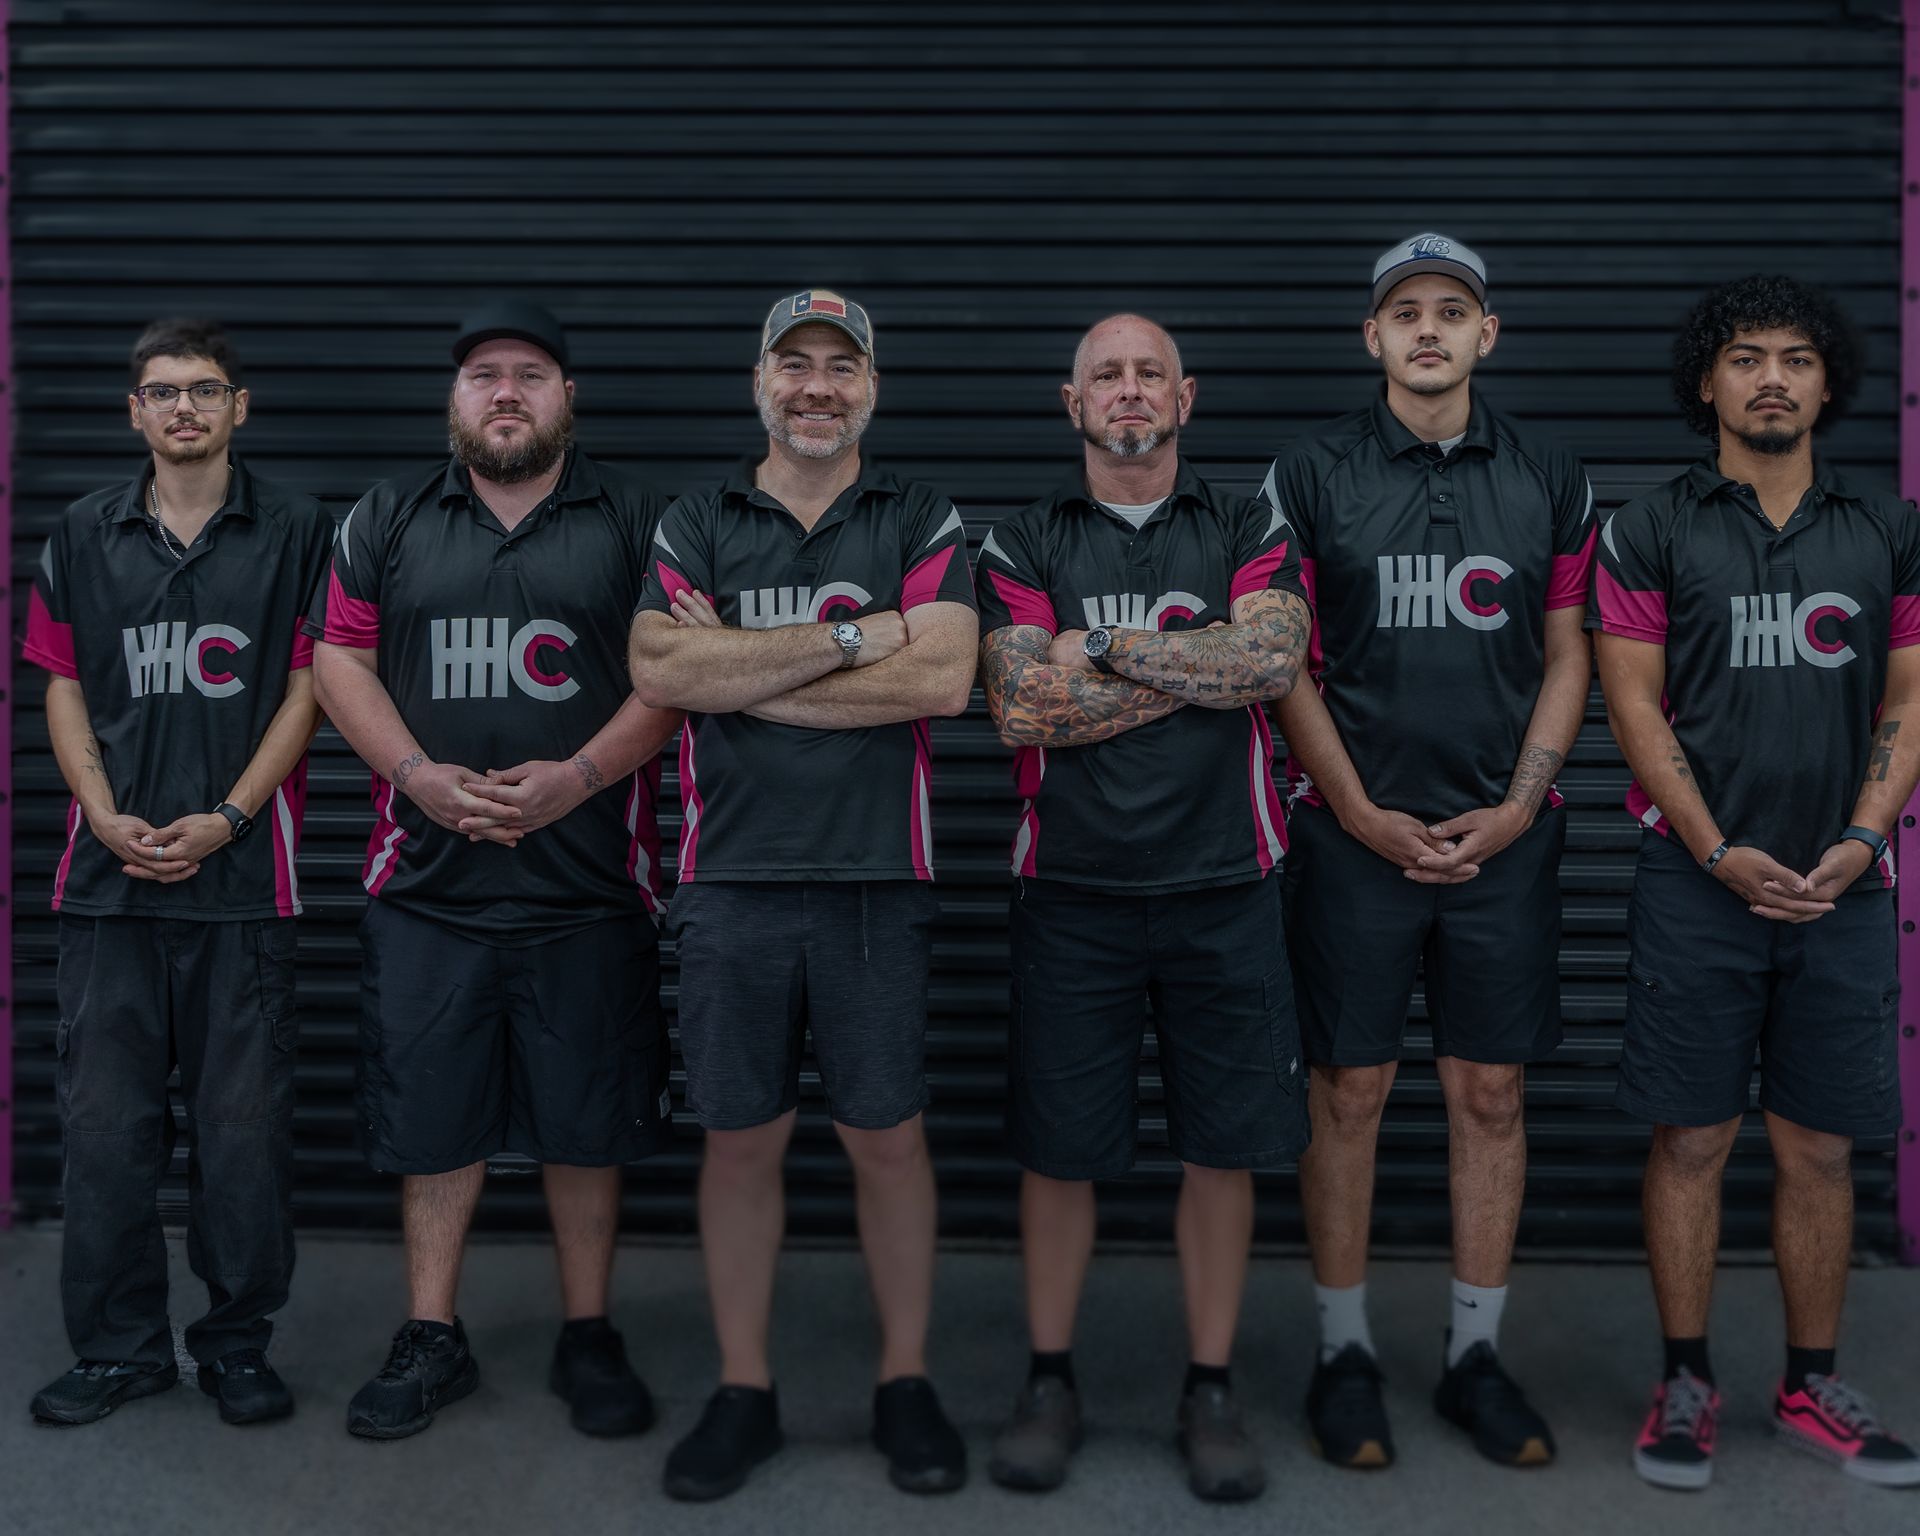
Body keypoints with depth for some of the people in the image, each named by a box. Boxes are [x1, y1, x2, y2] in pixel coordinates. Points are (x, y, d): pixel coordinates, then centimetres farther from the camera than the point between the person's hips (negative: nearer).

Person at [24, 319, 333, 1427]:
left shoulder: (296, 530, 4)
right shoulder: (85, 536, 12)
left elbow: (306, 689, 0)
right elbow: (66, 690, 12)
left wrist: (225, 819, -9)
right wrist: (107, 817, -4)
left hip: (244, 873, -2)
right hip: (111, 875, 3)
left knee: (244, 1122, 2)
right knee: (106, 1120, 5)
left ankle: (239, 1344, 16)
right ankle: (121, 1346, 18)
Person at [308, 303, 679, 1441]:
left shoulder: (635, 521, 4)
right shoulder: (387, 522, 11)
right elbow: (341, 659, 7)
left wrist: (578, 776, -15)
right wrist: (417, 774, -9)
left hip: (590, 887, -1)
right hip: (428, 883, 2)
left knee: (589, 1122, 6)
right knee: (432, 1119, 8)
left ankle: (589, 1337, 22)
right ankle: (432, 1340, 23)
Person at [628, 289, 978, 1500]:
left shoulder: (924, 523, 5)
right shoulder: (696, 526, 9)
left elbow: (942, 679, -12)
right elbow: (659, 671, -9)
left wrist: (743, 674, -10)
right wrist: (848, 638, -13)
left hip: (877, 877, -1)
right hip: (731, 879, 2)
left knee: (888, 1134, 6)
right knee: (740, 1138, 9)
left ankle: (907, 1383, 22)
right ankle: (744, 1391, 23)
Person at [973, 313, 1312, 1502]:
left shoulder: (1250, 532, 7)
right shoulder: (1024, 544, 6)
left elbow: (1274, 659, -13)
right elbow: (1023, 707, -9)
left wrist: (1106, 647, -12)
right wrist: (1200, 668, -8)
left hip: (1224, 887, 0)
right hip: (1071, 890, 0)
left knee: (1223, 1146, 6)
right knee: (1059, 1147, 6)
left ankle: (1212, 1387, 22)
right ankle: (1051, 1380, 24)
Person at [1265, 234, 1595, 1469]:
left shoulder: (1551, 480, 8)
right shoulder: (1311, 474, 2)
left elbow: (1567, 660, 9)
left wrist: (1516, 809, -3)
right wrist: (1364, 814, -6)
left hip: (1503, 840, 2)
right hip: (1357, 835, -2)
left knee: (1493, 1096, 7)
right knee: (1350, 1092, 3)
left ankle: (1478, 1355, 20)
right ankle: (1345, 1352, 17)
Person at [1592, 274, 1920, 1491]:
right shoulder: (1651, 531, 2)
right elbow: (1635, 704, -3)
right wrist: (1720, 852, -11)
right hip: (1700, 884, -2)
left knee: (1820, 1148, 9)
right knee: (1693, 1140, 3)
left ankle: (1814, 1386, 23)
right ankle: (1687, 1382, 16)